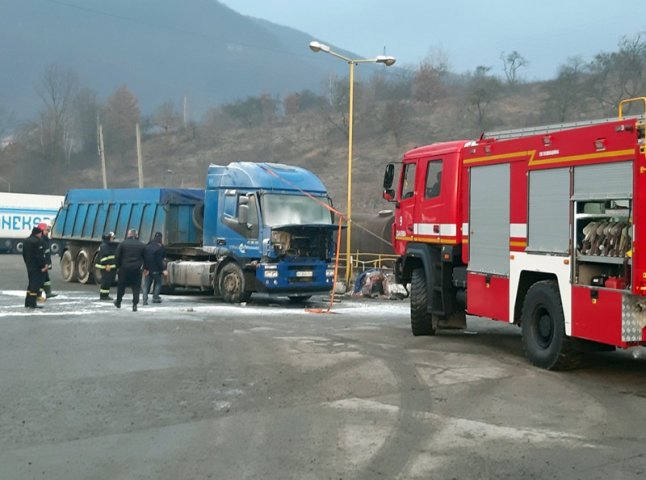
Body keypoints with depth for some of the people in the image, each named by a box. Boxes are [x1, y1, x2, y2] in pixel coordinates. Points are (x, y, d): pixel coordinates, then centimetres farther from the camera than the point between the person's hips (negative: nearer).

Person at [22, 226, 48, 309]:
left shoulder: (27, 241, 13)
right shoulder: (38, 242, -17)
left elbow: (24, 254, 19)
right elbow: (39, 256, -22)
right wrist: (44, 265, -16)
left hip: (29, 266, 9)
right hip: (37, 267, -9)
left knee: (31, 283, 16)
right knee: (36, 283, -6)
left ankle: (27, 303, 18)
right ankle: (32, 303, -8)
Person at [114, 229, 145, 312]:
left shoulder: (123, 244, -2)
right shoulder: (142, 245, 3)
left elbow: (117, 257, -2)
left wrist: (117, 266, 7)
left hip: (124, 268, 0)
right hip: (137, 269, 0)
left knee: (121, 286, 14)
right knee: (136, 287, 4)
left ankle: (118, 302, 27)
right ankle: (135, 304, -5)